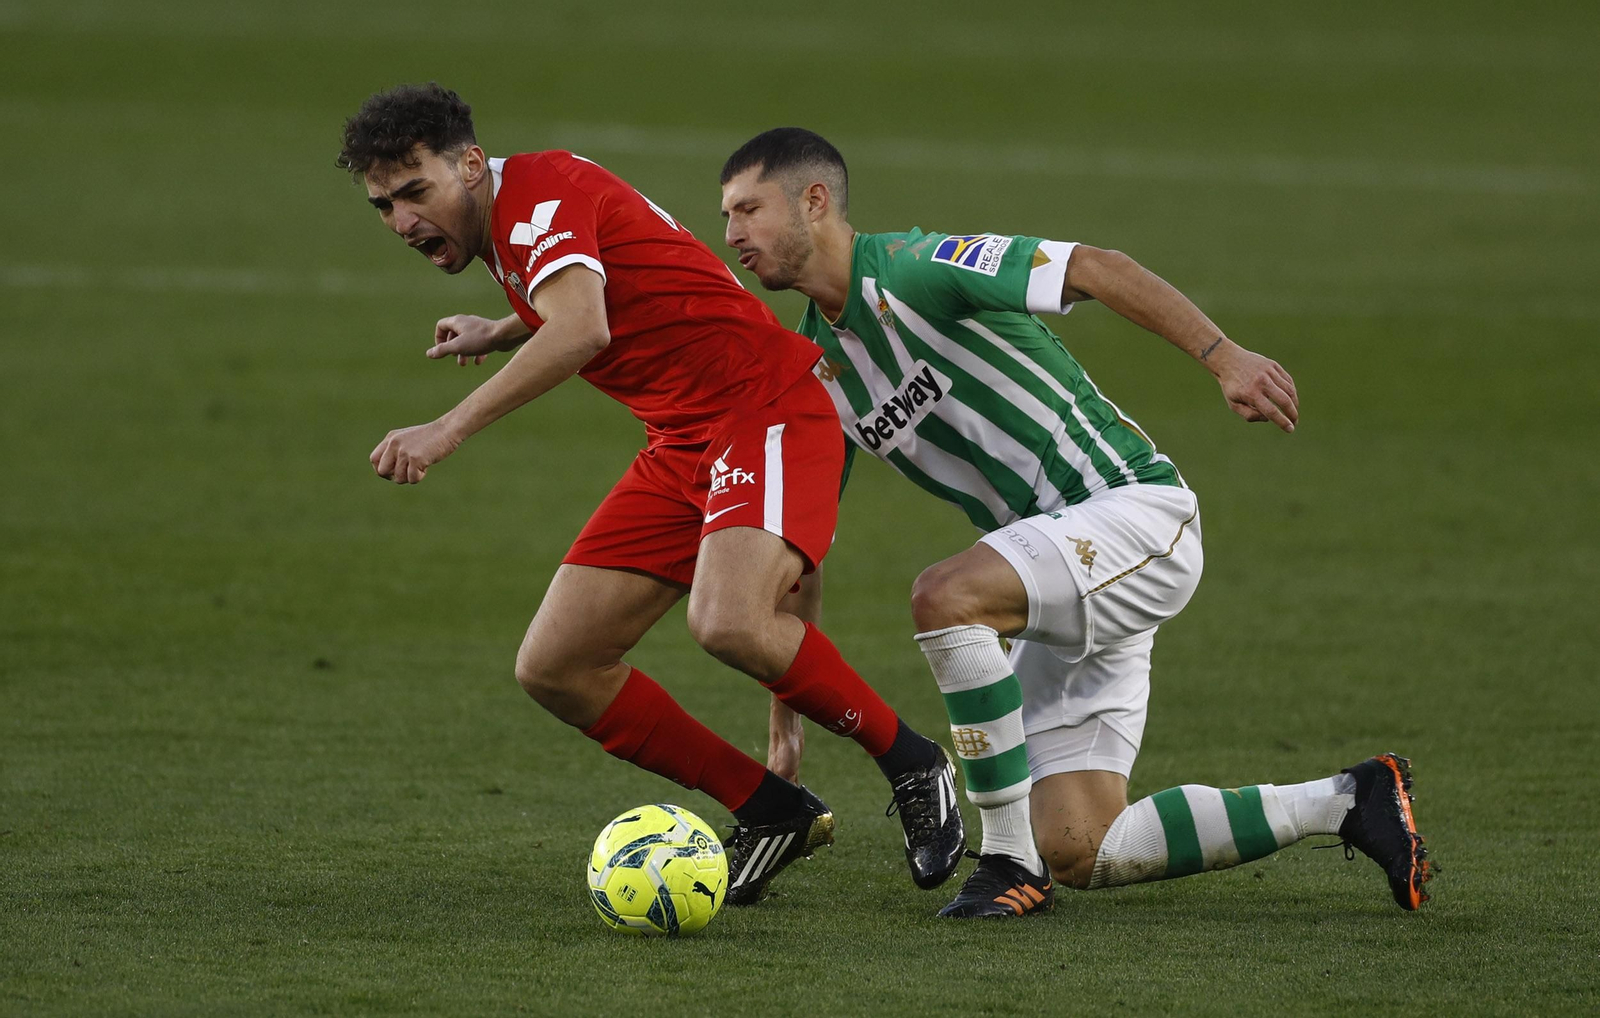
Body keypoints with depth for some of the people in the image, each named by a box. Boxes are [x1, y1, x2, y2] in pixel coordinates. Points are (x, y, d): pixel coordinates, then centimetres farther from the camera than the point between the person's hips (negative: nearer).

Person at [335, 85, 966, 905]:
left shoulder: (539, 192, -15)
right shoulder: (503, 232, 14)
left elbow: (581, 330, -34)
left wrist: (448, 430, -38)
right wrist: (502, 331, 40)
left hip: (767, 413, -10)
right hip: (682, 444, 10)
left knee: (729, 623, -34)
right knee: (554, 669, 0)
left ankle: (913, 767, -10)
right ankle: (771, 812, 10)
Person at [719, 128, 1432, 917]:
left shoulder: (913, 270, -14)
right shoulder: (817, 376, 10)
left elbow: (1095, 269, -20)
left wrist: (1223, 356, -32)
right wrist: (784, 727, 13)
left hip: (1137, 508, -9)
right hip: (1066, 572, 9)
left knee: (946, 596, -33)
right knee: (1078, 855, 0)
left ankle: (1011, 859, -20)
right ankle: (1347, 801, 13)